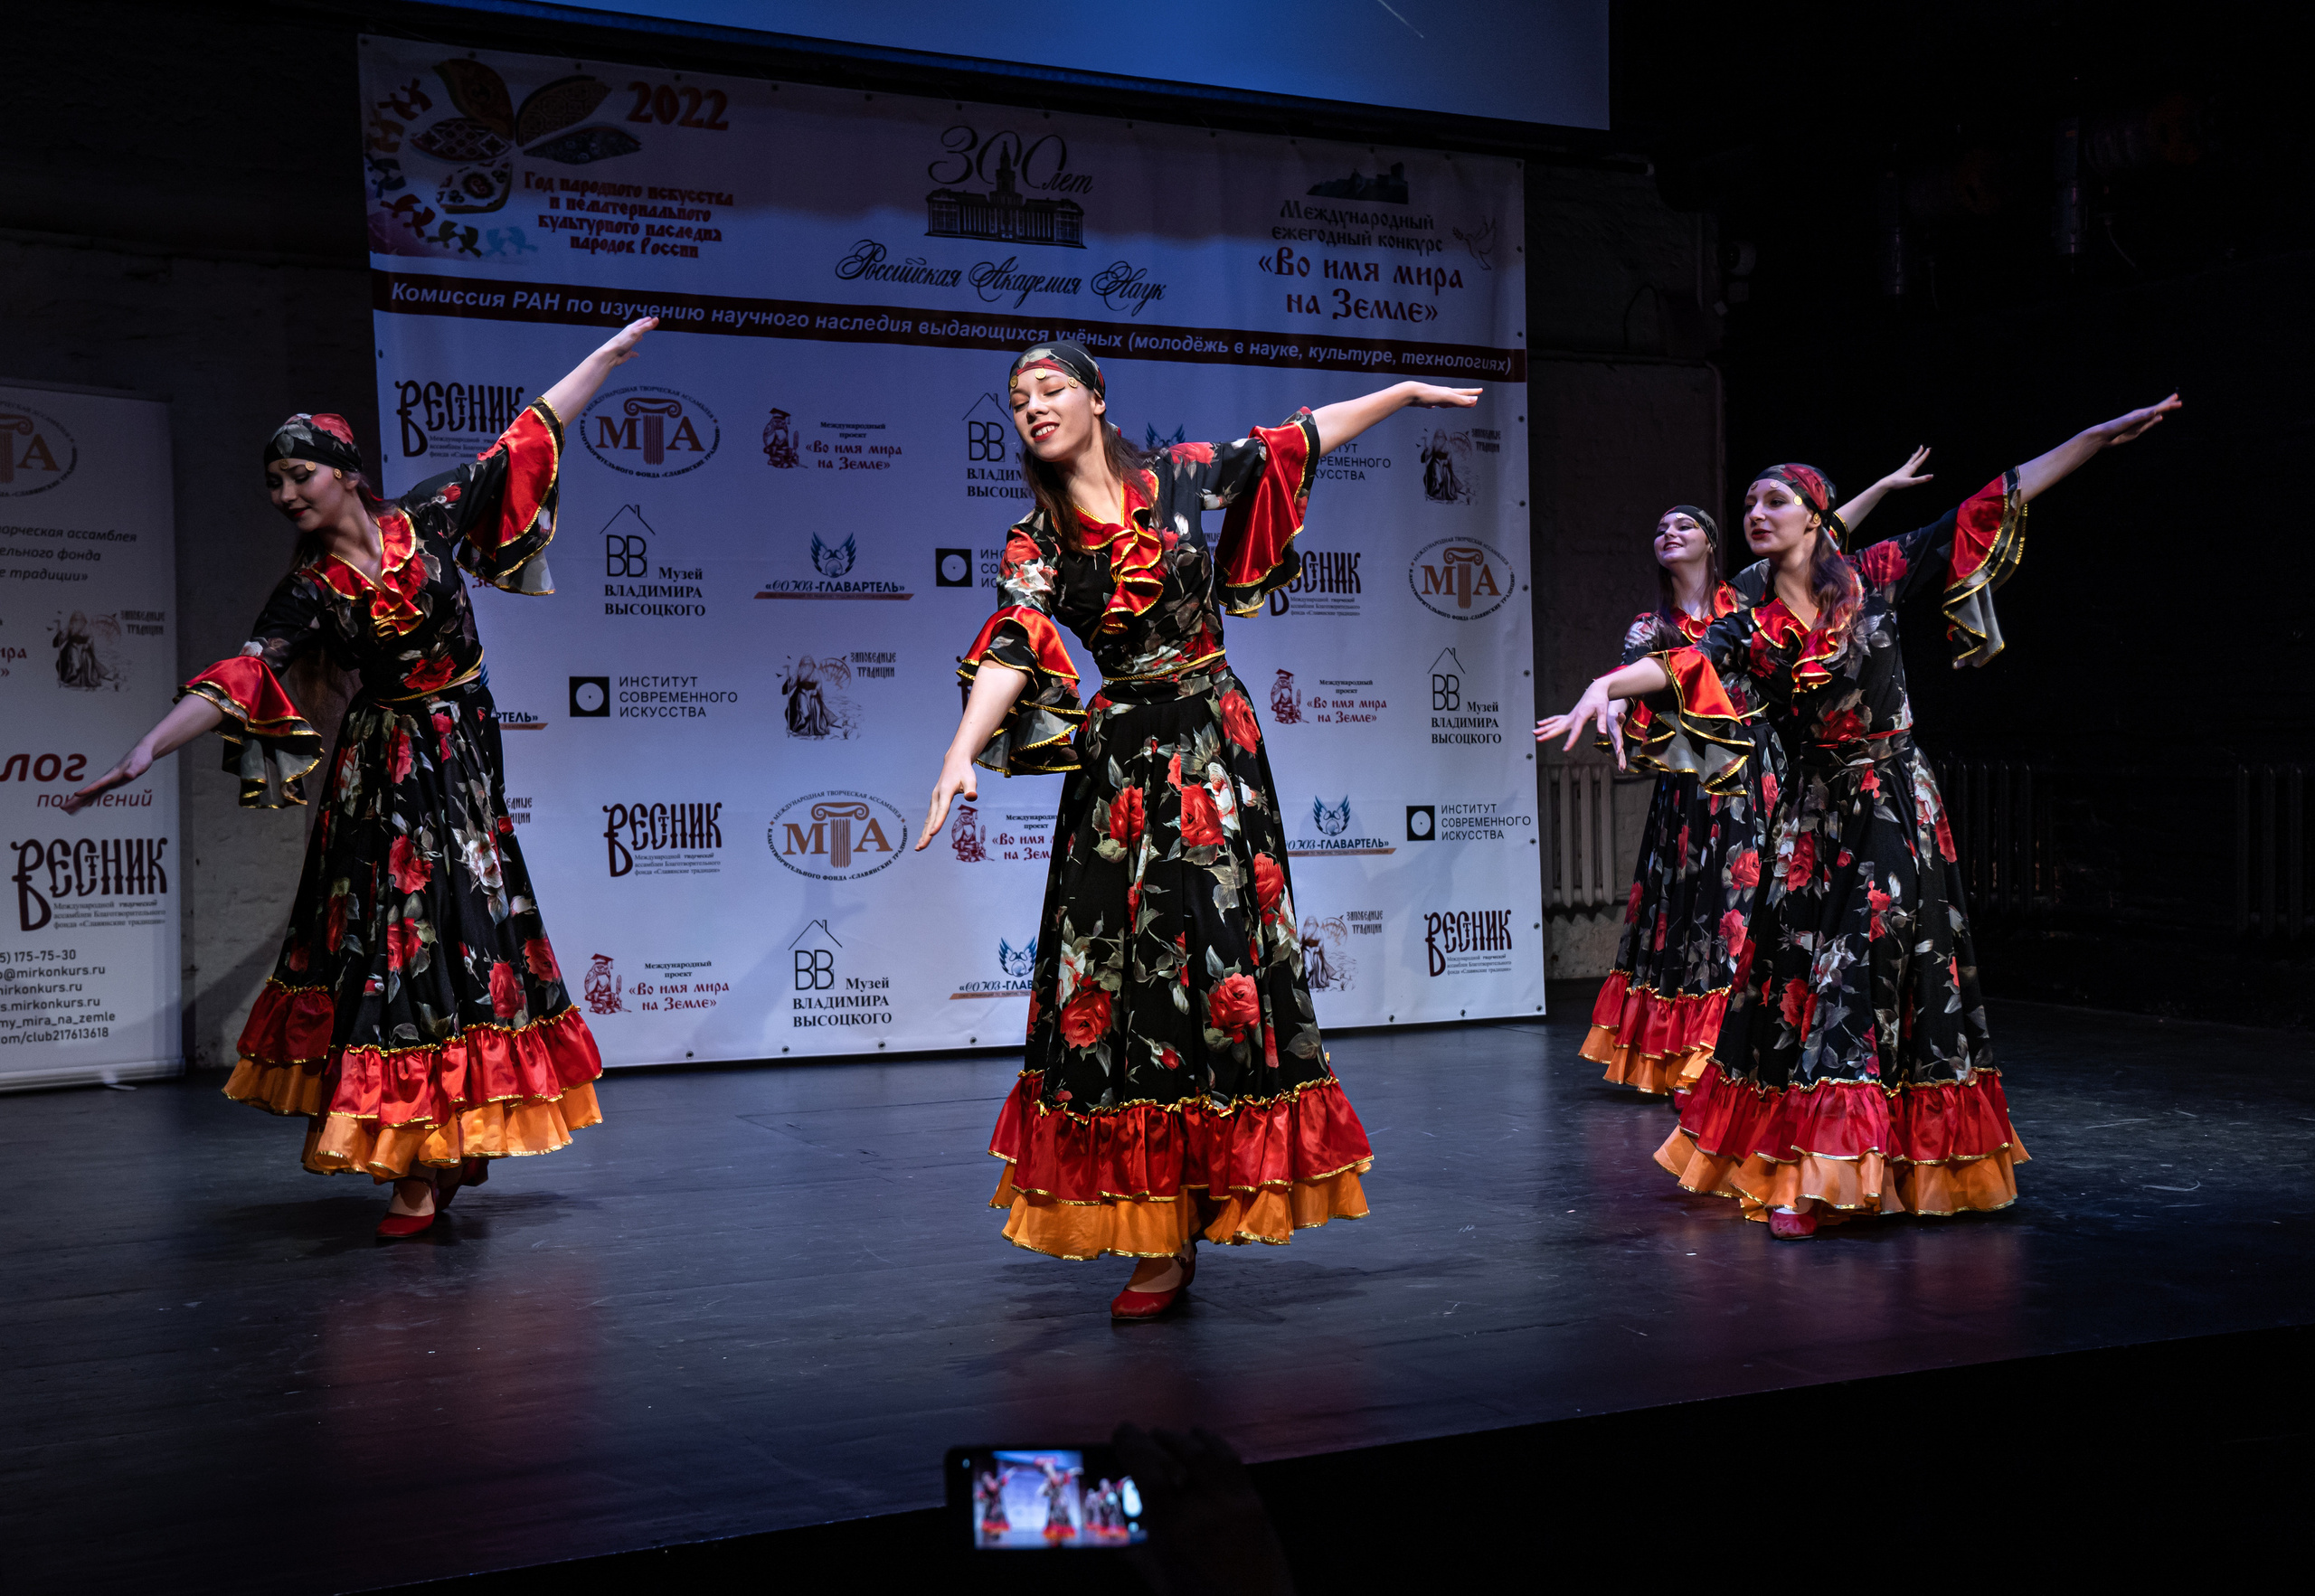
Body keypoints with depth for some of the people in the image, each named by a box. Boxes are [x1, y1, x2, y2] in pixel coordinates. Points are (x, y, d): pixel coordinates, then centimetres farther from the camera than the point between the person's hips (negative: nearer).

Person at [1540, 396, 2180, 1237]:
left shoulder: (1875, 576, 0)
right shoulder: (1753, 628, 2)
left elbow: (1990, 506, 0)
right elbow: (1680, 664, -17)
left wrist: (2100, 436, -2)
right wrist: (1605, 685, -39)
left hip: (1897, 804, -2)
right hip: (1816, 814, 2)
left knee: (1869, 969, -3)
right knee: (1802, 971, 0)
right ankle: (1799, 1176, 8)